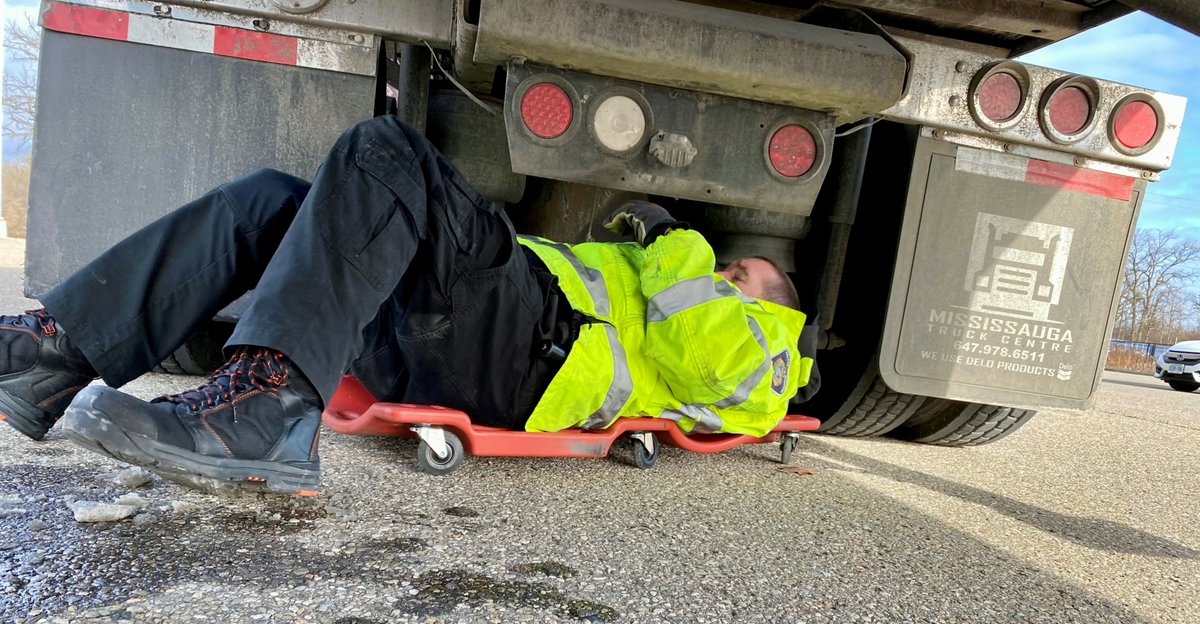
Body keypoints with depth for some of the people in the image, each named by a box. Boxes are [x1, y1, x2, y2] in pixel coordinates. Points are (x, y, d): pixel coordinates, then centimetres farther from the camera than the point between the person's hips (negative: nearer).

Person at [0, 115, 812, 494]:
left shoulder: (750, 340, 17)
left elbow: (712, 355, -5)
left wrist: (673, 248, 7)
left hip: (526, 339, -8)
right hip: (432, 347, 8)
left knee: (385, 152, -22)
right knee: (269, 201, 0)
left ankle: (265, 405, -34)